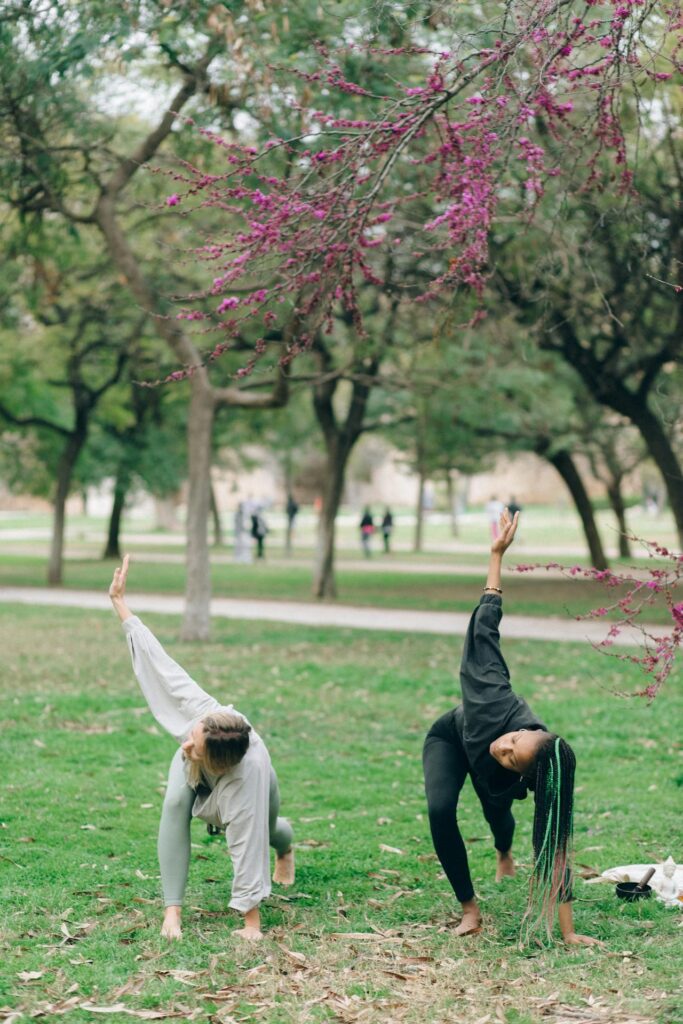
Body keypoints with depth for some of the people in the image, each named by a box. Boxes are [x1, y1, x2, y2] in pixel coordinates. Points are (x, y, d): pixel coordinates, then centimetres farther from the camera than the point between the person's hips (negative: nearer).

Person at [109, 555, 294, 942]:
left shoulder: (248, 772, -52)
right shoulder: (204, 712, -46)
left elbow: (246, 845, -46)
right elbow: (161, 662, -37)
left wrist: (252, 922, -39)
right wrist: (120, 603, -32)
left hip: (241, 793, -2)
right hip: (194, 778, 2)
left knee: (262, 833, 27)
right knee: (175, 805, -30)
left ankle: (286, 844, 67)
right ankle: (173, 909, -20)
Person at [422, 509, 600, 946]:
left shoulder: (541, 780, -44)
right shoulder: (498, 704, -47)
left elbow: (556, 854, -39)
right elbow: (484, 628, -39)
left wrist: (568, 932, -36)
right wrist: (497, 553, -41)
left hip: (480, 755, 1)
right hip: (451, 737, 0)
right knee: (441, 810, -25)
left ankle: (505, 854, 65)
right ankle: (470, 909, -6)